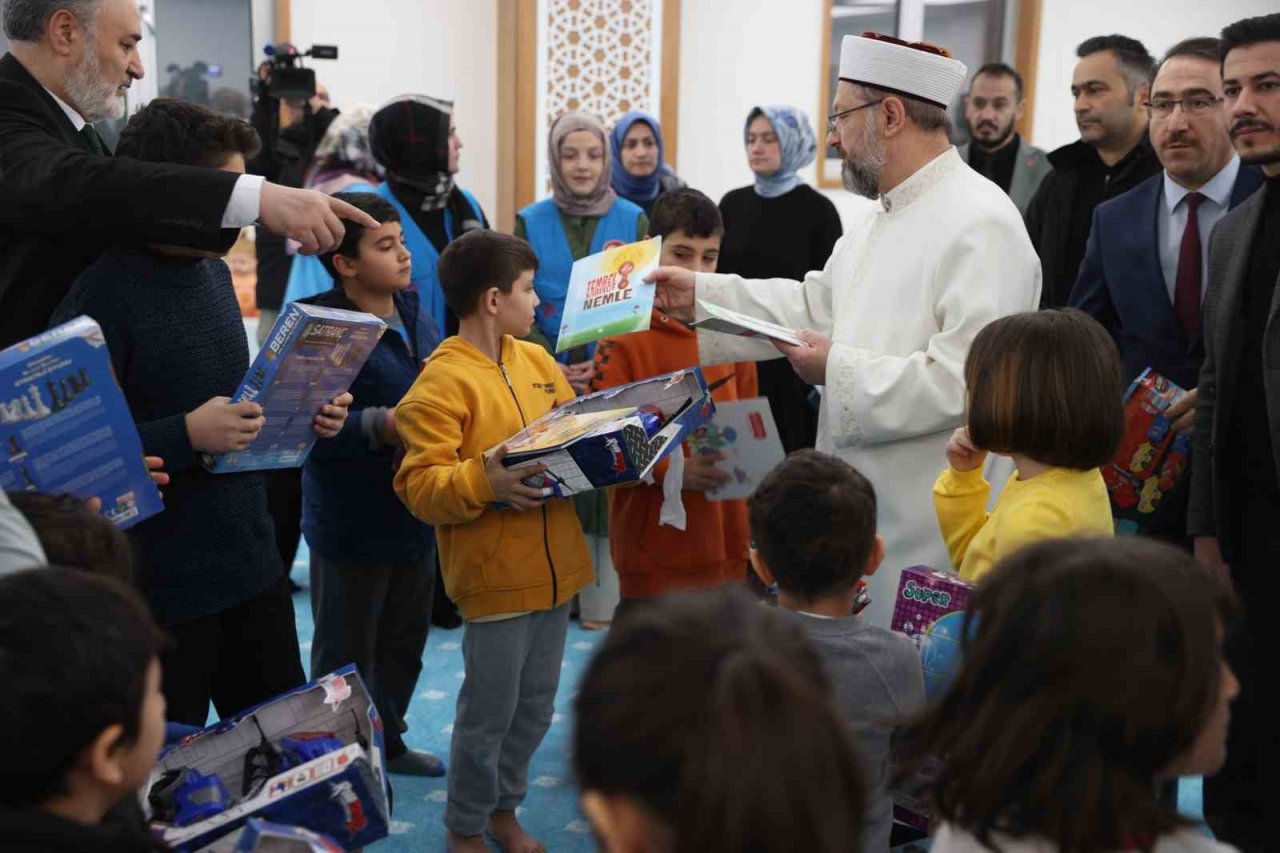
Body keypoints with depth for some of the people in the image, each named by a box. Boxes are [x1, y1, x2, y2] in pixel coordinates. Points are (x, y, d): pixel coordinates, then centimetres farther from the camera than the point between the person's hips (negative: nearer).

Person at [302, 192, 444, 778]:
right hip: (352, 524, -8)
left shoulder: (415, 316, 6)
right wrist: (381, 426, -34)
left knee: (405, 641, 23)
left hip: (414, 513, 8)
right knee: (345, 658, 9)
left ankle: (387, 742, 43)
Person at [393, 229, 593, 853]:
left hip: (554, 565, 7)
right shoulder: (442, 381, -16)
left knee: (535, 709, 18)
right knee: (489, 714, 7)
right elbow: (419, 486, -19)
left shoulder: (535, 358, 7)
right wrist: (483, 479, -34)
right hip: (496, 574, -7)